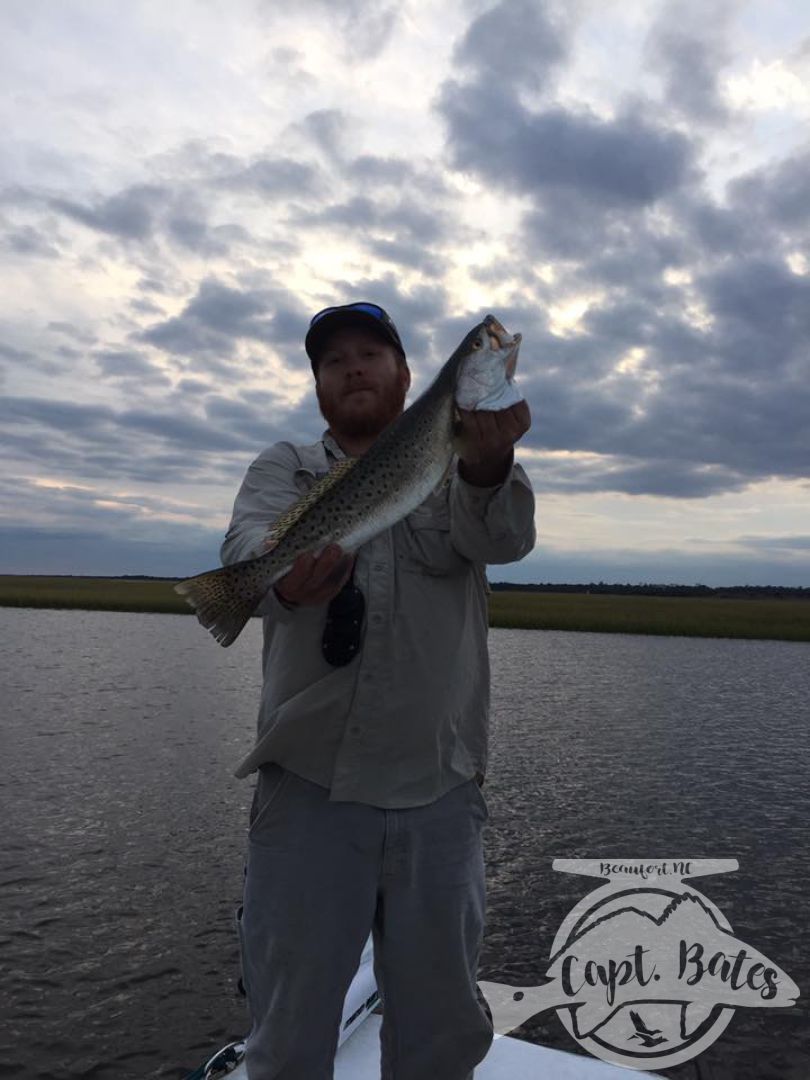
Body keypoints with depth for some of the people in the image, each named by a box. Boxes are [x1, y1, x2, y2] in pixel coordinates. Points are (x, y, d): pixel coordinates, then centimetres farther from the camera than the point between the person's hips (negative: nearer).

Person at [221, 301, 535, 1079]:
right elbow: (249, 538, -14)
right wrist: (287, 574, -38)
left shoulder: (452, 466, 7)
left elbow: (503, 537, -15)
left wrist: (487, 462, -38)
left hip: (440, 794, 1)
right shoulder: (284, 468, 8)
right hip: (308, 787, 0)